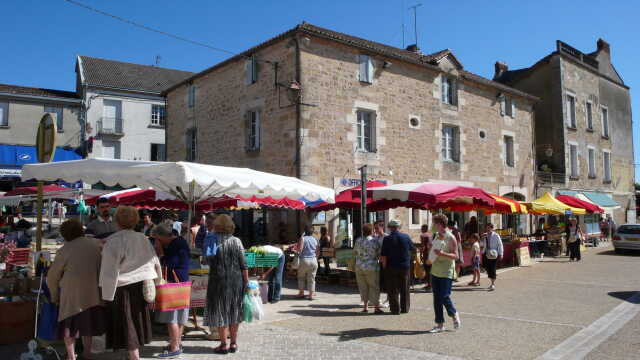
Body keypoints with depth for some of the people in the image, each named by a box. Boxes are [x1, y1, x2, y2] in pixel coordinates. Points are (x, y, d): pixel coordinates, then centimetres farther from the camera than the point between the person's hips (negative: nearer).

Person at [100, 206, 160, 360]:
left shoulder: (112, 241, -14)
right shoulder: (143, 239, 1)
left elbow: (110, 269, -15)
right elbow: (155, 262, 4)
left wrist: (108, 294, -8)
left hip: (123, 288, -5)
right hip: (141, 286, 5)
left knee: (126, 323, 5)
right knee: (137, 319, 19)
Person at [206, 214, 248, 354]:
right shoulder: (236, 241, -2)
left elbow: (208, 260, -1)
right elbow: (243, 264, -2)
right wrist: (246, 280, 7)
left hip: (219, 280, -3)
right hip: (236, 280, 3)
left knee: (221, 311, 7)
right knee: (234, 311, 14)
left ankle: (224, 345, 12)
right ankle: (234, 343, 21)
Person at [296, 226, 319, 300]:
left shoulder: (303, 238, -5)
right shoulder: (315, 239, 8)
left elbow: (299, 249, -12)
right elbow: (318, 252, 12)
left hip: (304, 260, -3)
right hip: (313, 260, 3)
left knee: (301, 277, 15)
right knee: (311, 278, 7)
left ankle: (301, 293, 16)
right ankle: (311, 294, 5)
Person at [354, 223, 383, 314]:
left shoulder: (358, 240, -2)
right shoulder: (376, 241, -12)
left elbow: (355, 252, 12)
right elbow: (380, 254, -8)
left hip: (359, 267, 3)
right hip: (372, 267, -3)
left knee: (363, 287, 14)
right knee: (374, 287, 7)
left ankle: (365, 306, 15)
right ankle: (376, 308, 10)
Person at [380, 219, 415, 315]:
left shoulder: (387, 239, -10)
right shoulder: (406, 237, -3)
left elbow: (383, 256, -12)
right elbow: (413, 249, 12)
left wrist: (384, 266, -1)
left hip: (392, 267, -3)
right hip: (405, 266, 3)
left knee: (393, 290, 6)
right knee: (404, 289, 15)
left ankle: (395, 309, 7)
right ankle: (405, 308, 22)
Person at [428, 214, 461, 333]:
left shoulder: (451, 238, -10)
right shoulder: (436, 236, 11)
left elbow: (455, 256, -12)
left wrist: (442, 253, -25)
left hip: (446, 273, -7)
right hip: (435, 271, 7)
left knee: (444, 297, -8)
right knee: (436, 298, 7)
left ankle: (454, 314, 21)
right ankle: (439, 324, 15)